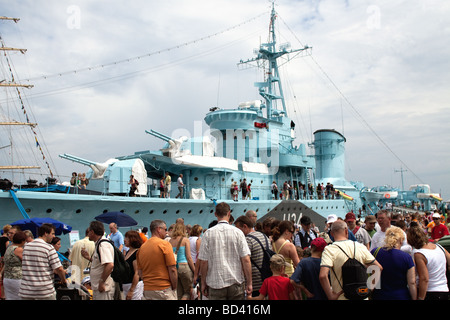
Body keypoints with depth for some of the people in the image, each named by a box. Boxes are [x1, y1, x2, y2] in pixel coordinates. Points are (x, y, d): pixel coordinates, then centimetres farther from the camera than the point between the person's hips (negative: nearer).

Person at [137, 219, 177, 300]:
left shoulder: (142, 247, 8)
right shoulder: (165, 244, -9)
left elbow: (140, 272, 12)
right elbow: (172, 270, -12)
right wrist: (174, 288, -3)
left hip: (147, 290, 6)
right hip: (164, 289, -6)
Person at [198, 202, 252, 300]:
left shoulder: (208, 234, -5)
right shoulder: (237, 232, -4)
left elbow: (204, 261, -4)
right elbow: (246, 260, -7)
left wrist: (203, 283, 7)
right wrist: (249, 283, 0)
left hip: (215, 284, 0)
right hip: (236, 282, 1)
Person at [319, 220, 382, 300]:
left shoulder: (329, 249, -13)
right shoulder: (360, 247, 0)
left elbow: (323, 276, -26)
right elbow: (379, 268, 3)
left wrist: (331, 296, -16)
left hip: (342, 297, -3)